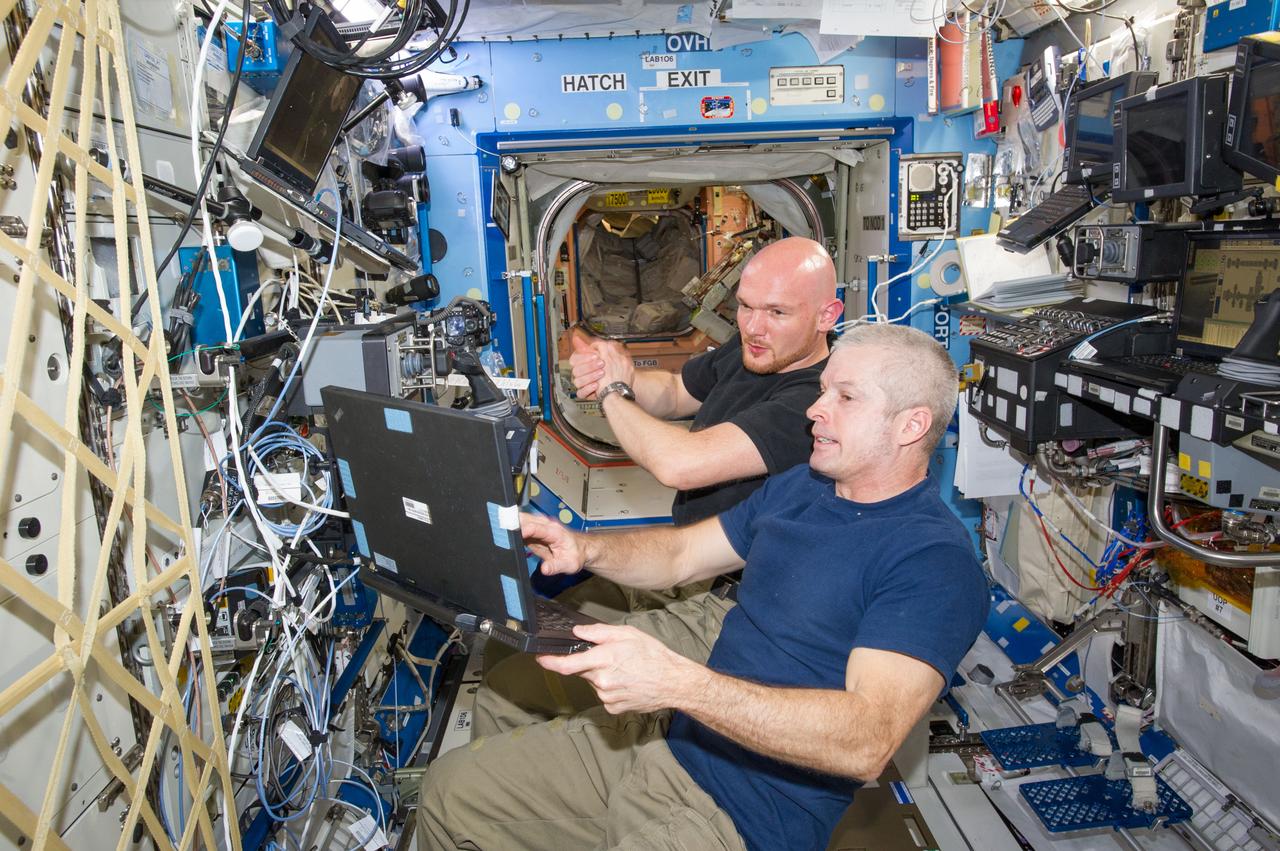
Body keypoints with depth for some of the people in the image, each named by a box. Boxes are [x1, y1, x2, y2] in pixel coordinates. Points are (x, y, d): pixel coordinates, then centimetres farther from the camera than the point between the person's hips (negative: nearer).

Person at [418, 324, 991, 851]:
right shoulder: (799, 487, 9)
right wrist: (584, 549, -7)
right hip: (665, 735, 8)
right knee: (451, 788, 9)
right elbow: (679, 555, 15)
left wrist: (676, 682, -39)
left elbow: (867, 744, -30)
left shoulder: (933, 561, -19)